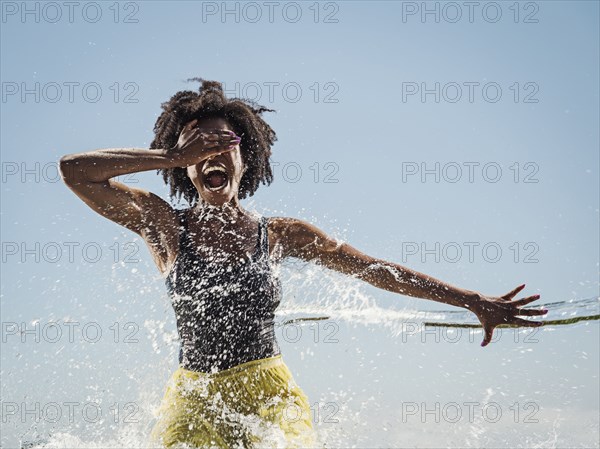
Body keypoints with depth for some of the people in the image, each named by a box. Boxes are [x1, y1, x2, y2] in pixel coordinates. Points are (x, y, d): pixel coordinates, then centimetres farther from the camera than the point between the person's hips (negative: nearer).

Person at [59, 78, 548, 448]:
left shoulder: (281, 234, 5)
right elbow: (75, 169, -7)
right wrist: (173, 155, -7)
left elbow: (377, 269, 7)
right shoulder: (164, 226, 1)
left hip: (270, 397, 1)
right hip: (193, 402, 0)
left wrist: (474, 301, 5)